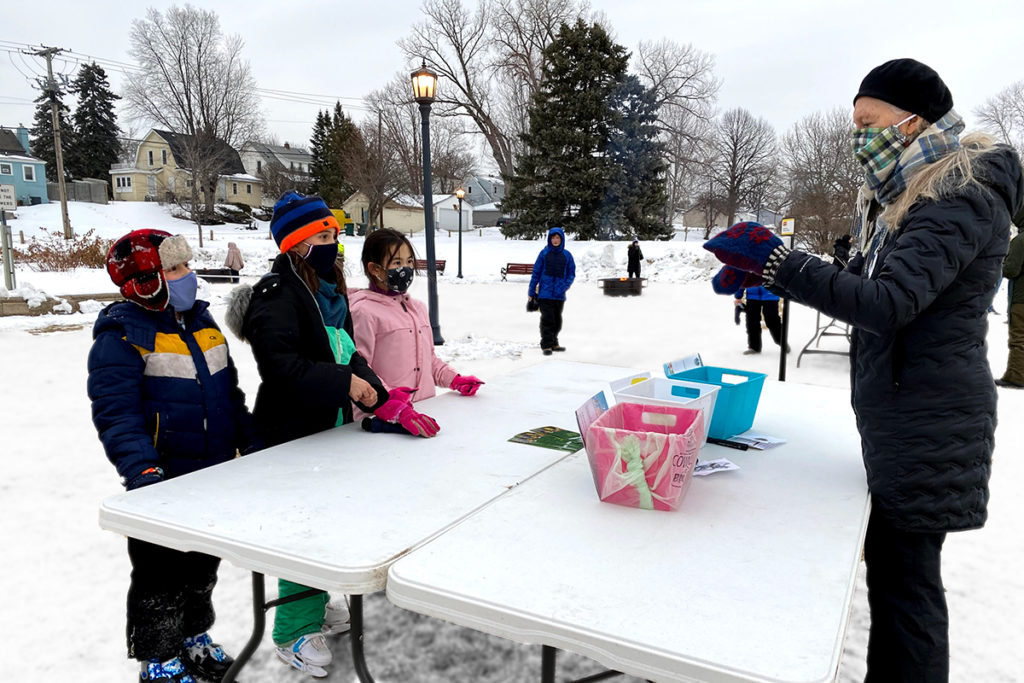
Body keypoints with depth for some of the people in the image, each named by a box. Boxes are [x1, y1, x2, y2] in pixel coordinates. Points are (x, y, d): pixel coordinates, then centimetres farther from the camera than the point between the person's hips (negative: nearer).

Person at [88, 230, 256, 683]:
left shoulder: (202, 322, 8)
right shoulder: (122, 337, -15)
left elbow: (229, 390, 15)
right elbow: (114, 412, -21)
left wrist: (251, 445, 11)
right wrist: (142, 471, -32)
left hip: (215, 476, 7)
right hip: (165, 484, -7)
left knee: (202, 565, 21)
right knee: (161, 576, 9)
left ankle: (195, 639, 42)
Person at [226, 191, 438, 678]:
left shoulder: (329, 293, 10)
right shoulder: (276, 297, -18)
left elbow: (348, 355, 8)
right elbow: (282, 367, -28)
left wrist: (381, 399, -3)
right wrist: (344, 381, -25)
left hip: (330, 427, 9)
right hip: (291, 436, -9)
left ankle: (316, 606, 41)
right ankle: (295, 630, 22)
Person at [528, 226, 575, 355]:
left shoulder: (567, 255, 4)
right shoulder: (544, 253, 0)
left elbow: (571, 273, 7)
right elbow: (536, 272, 2)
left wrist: (564, 287, -10)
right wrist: (531, 291, 1)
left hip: (559, 294, 3)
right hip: (545, 293, -2)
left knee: (557, 320, 12)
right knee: (547, 319, -7)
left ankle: (554, 343, 26)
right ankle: (546, 345, -1)